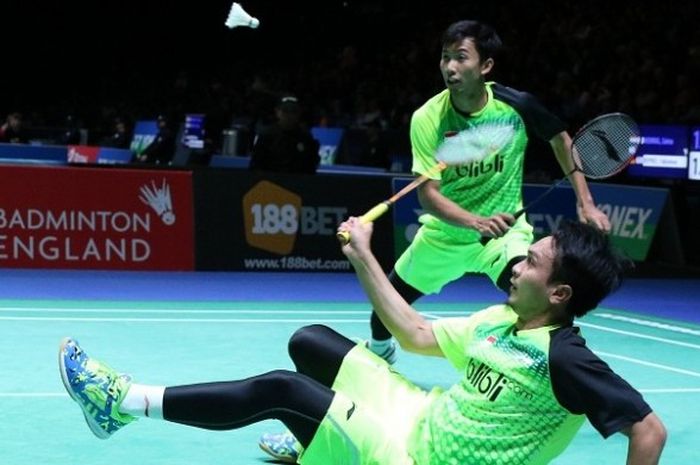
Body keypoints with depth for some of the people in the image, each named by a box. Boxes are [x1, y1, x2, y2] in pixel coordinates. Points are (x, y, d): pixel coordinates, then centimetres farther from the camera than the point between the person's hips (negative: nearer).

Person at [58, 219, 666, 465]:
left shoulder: (564, 358, -23)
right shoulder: (500, 320, 2)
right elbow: (417, 334, 13)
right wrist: (363, 258, 10)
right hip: (422, 416, 8)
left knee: (279, 390, -16)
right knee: (309, 343, 13)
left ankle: (131, 403, -6)